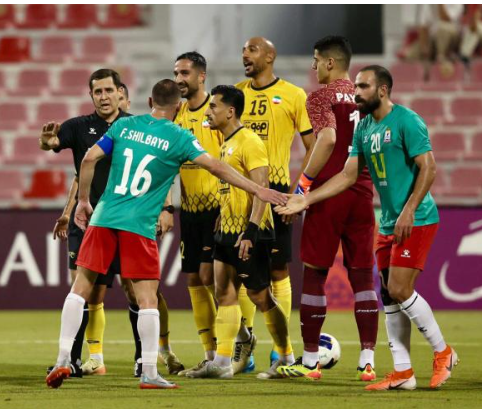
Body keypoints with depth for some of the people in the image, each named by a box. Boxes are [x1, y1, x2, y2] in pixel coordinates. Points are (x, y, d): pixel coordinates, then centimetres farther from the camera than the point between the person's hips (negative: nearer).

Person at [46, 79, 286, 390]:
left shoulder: (124, 126, 10)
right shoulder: (179, 137, -1)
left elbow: (90, 159, 6)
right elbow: (215, 167, -8)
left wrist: (83, 201, 16)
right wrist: (257, 190, -6)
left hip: (103, 218, 3)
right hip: (139, 225, -3)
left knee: (81, 287, 10)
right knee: (147, 298, 2)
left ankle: (63, 359, 4)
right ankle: (149, 373, -2)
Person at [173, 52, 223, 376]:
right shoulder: (178, 115, 11)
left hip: (216, 206, -7)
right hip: (189, 208, 7)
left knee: (209, 275, -12)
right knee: (194, 280, 6)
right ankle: (211, 355, 11)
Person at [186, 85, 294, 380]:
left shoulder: (249, 142, -14)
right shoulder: (227, 143, 15)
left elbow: (261, 189, -20)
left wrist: (250, 231, -25)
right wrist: (223, 223, 22)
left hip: (250, 233, -9)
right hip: (229, 229, 9)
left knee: (260, 295, -3)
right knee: (225, 292, 5)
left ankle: (288, 358, 8)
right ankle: (222, 362, 5)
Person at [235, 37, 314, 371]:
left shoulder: (293, 96, -2)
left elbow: (312, 146, -1)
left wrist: (300, 191, -10)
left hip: (275, 190, -4)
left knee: (278, 270, -2)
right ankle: (245, 339, 15)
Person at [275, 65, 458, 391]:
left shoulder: (407, 121, -13)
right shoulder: (364, 128, 11)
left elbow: (428, 169, -17)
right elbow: (349, 175, 14)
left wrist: (408, 211, -23)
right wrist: (307, 199, 7)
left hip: (415, 220, -8)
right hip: (389, 224, 8)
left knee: (400, 290, -13)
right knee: (389, 296, 6)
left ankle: (443, 353, 3)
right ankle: (402, 373, 10)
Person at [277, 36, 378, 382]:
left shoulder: (322, 96, -7)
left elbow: (327, 138, -23)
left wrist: (304, 182, -17)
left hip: (329, 194, -5)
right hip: (362, 194, 5)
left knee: (314, 274, 4)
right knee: (362, 276, 6)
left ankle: (309, 361, 6)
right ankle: (368, 361, 1)